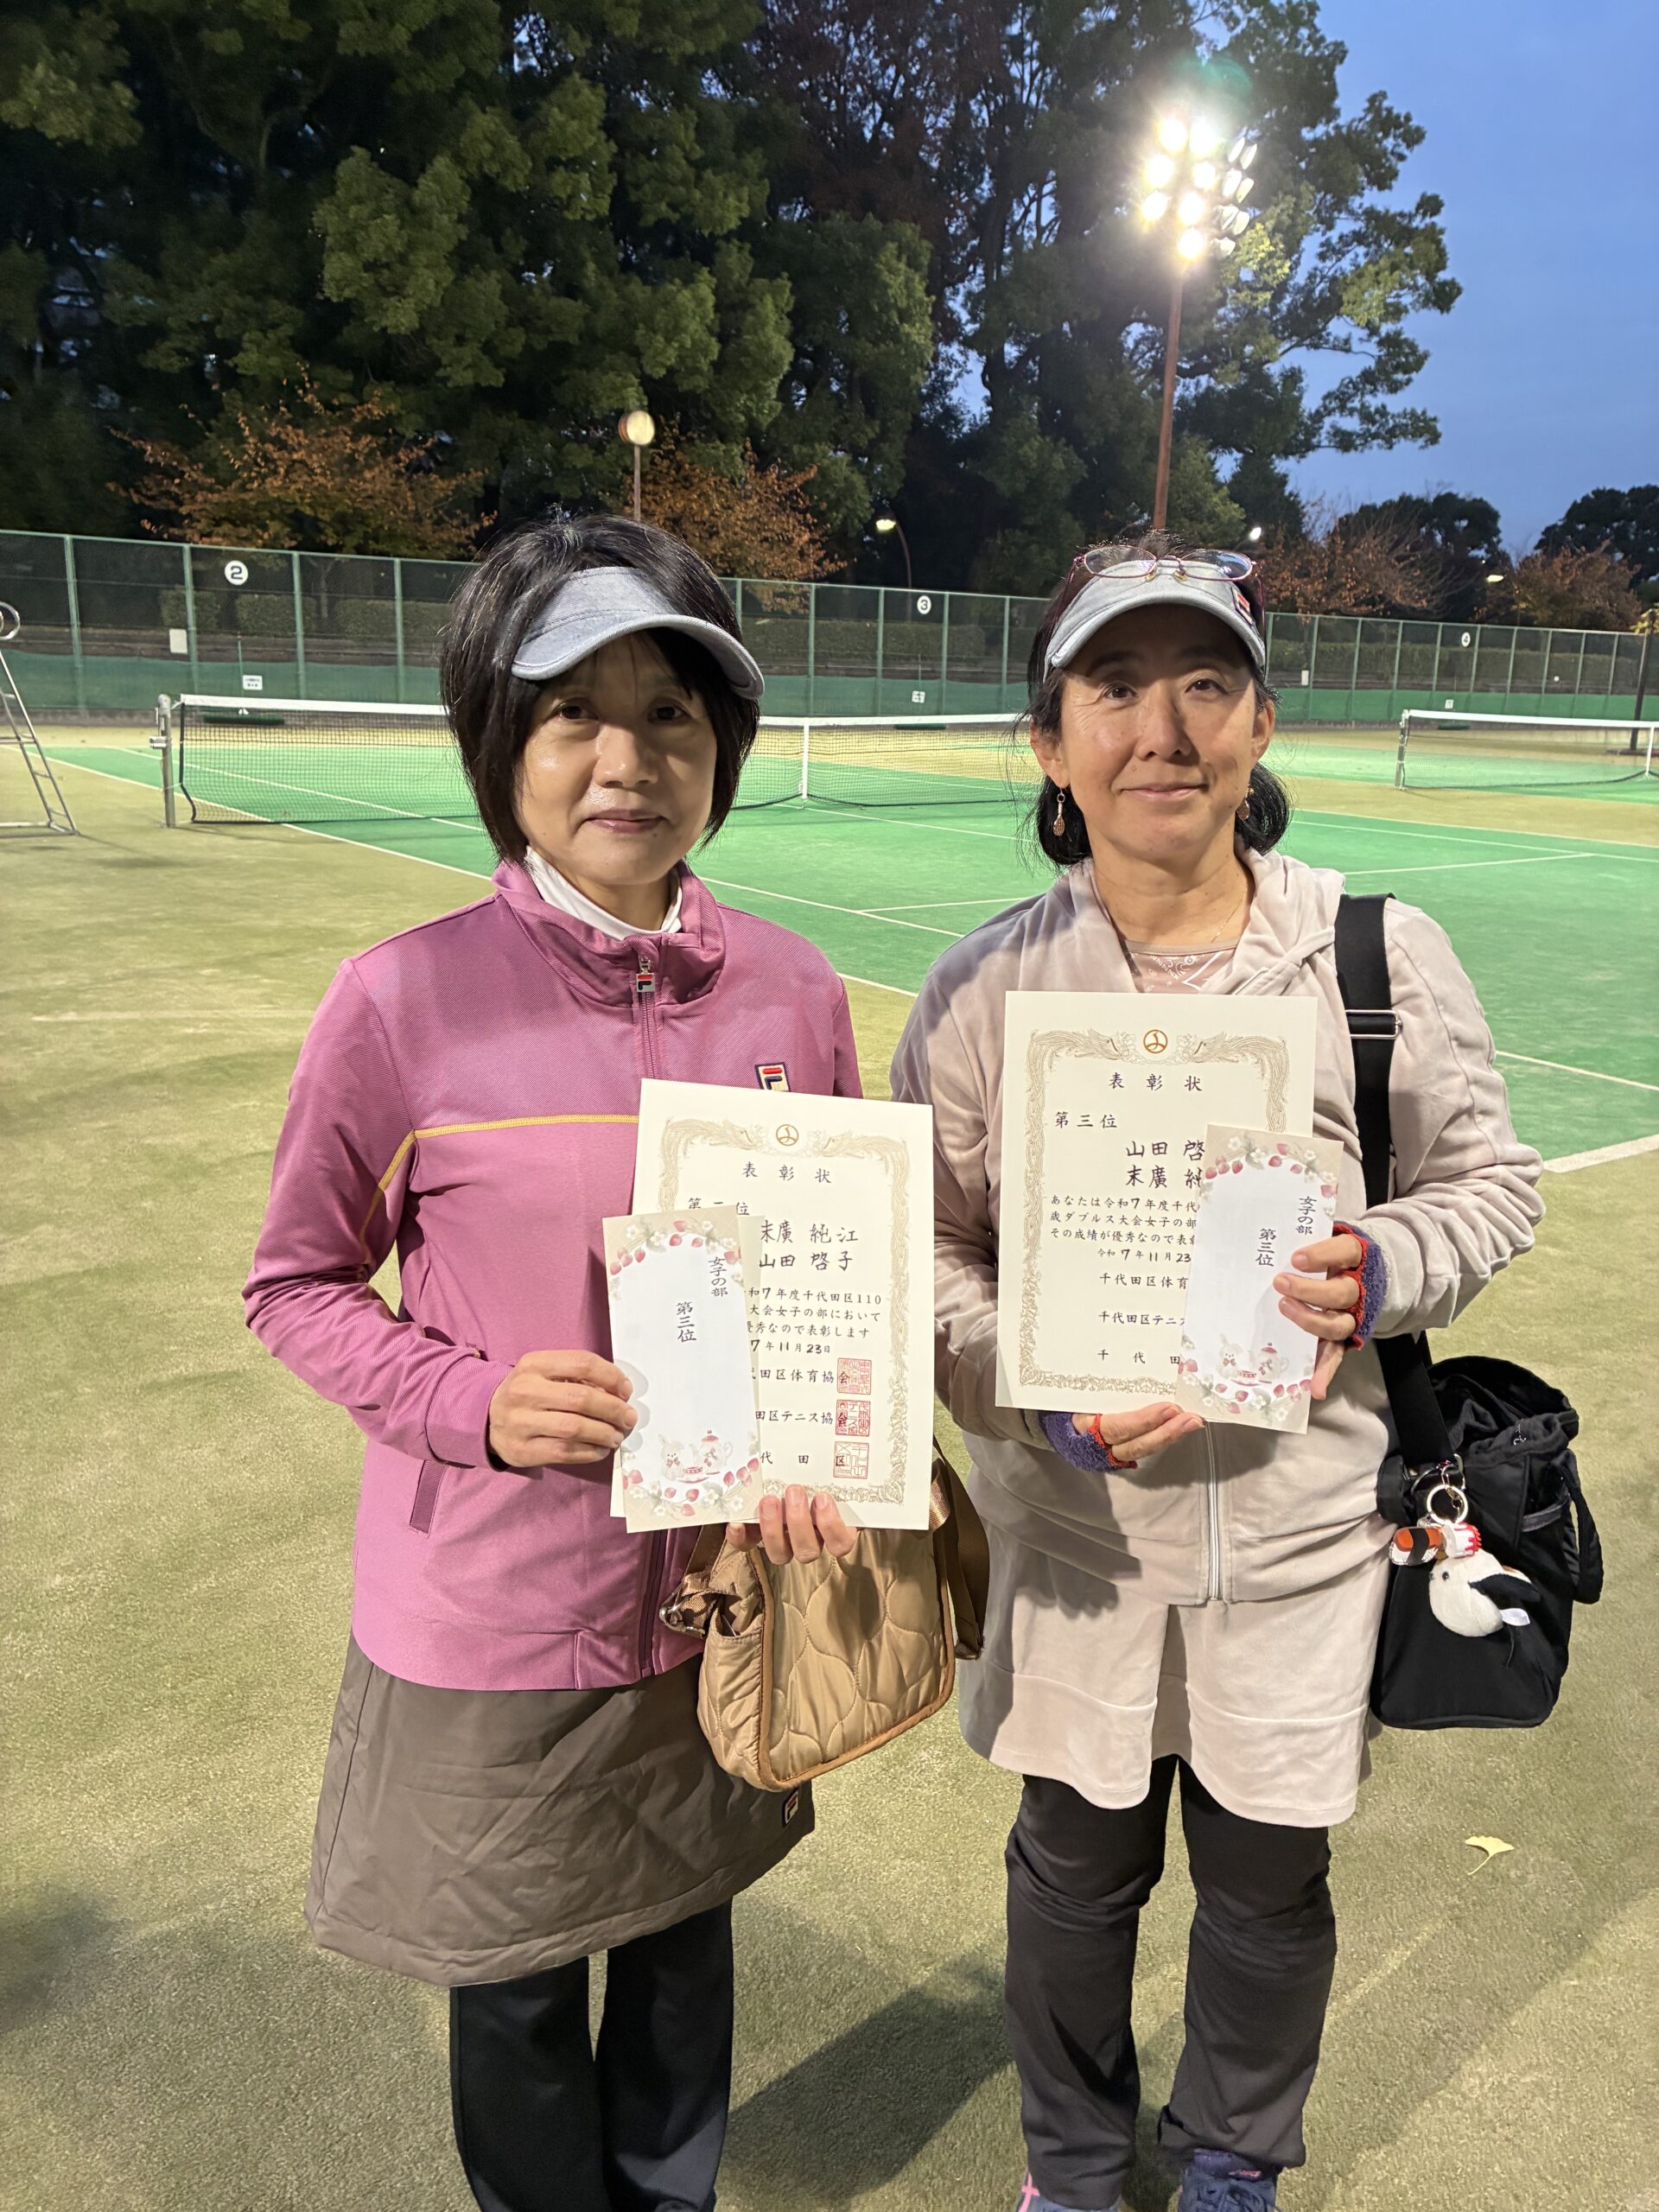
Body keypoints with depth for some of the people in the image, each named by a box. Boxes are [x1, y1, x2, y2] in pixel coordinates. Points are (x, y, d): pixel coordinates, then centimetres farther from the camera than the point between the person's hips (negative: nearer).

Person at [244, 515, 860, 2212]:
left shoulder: (792, 994, -5)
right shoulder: (407, 1000, -15)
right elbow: (296, 1284, -4)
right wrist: (475, 1403, -20)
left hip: (719, 1598, 3)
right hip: (487, 1623, -2)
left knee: (684, 1945, 24)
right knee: (517, 1991, 18)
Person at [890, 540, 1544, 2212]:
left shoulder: (1381, 953, -8)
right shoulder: (985, 986, -8)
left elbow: (1491, 1181, 3)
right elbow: (926, 1251, -3)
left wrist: (1384, 1270, -17)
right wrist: (1036, 1390, -19)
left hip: (1303, 1526, 0)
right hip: (1074, 1525, 0)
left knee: (1269, 1881, 18)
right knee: (1075, 1866, 19)